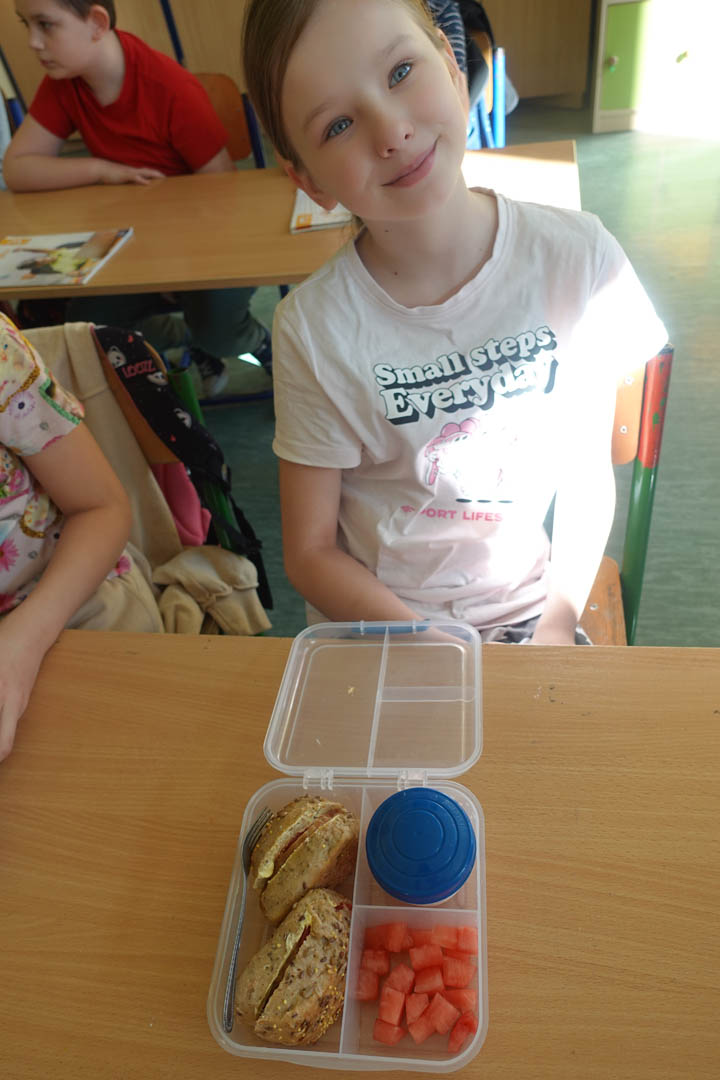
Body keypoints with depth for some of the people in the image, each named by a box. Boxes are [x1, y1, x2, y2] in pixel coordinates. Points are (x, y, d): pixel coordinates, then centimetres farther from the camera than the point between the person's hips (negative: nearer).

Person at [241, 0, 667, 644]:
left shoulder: (581, 260, -9)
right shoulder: (314, 331, -14)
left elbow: (589, 470, 0)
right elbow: (310, 553, -8)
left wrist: (560, 623, -10)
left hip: (528, 613, 1)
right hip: (372, 623, -1)